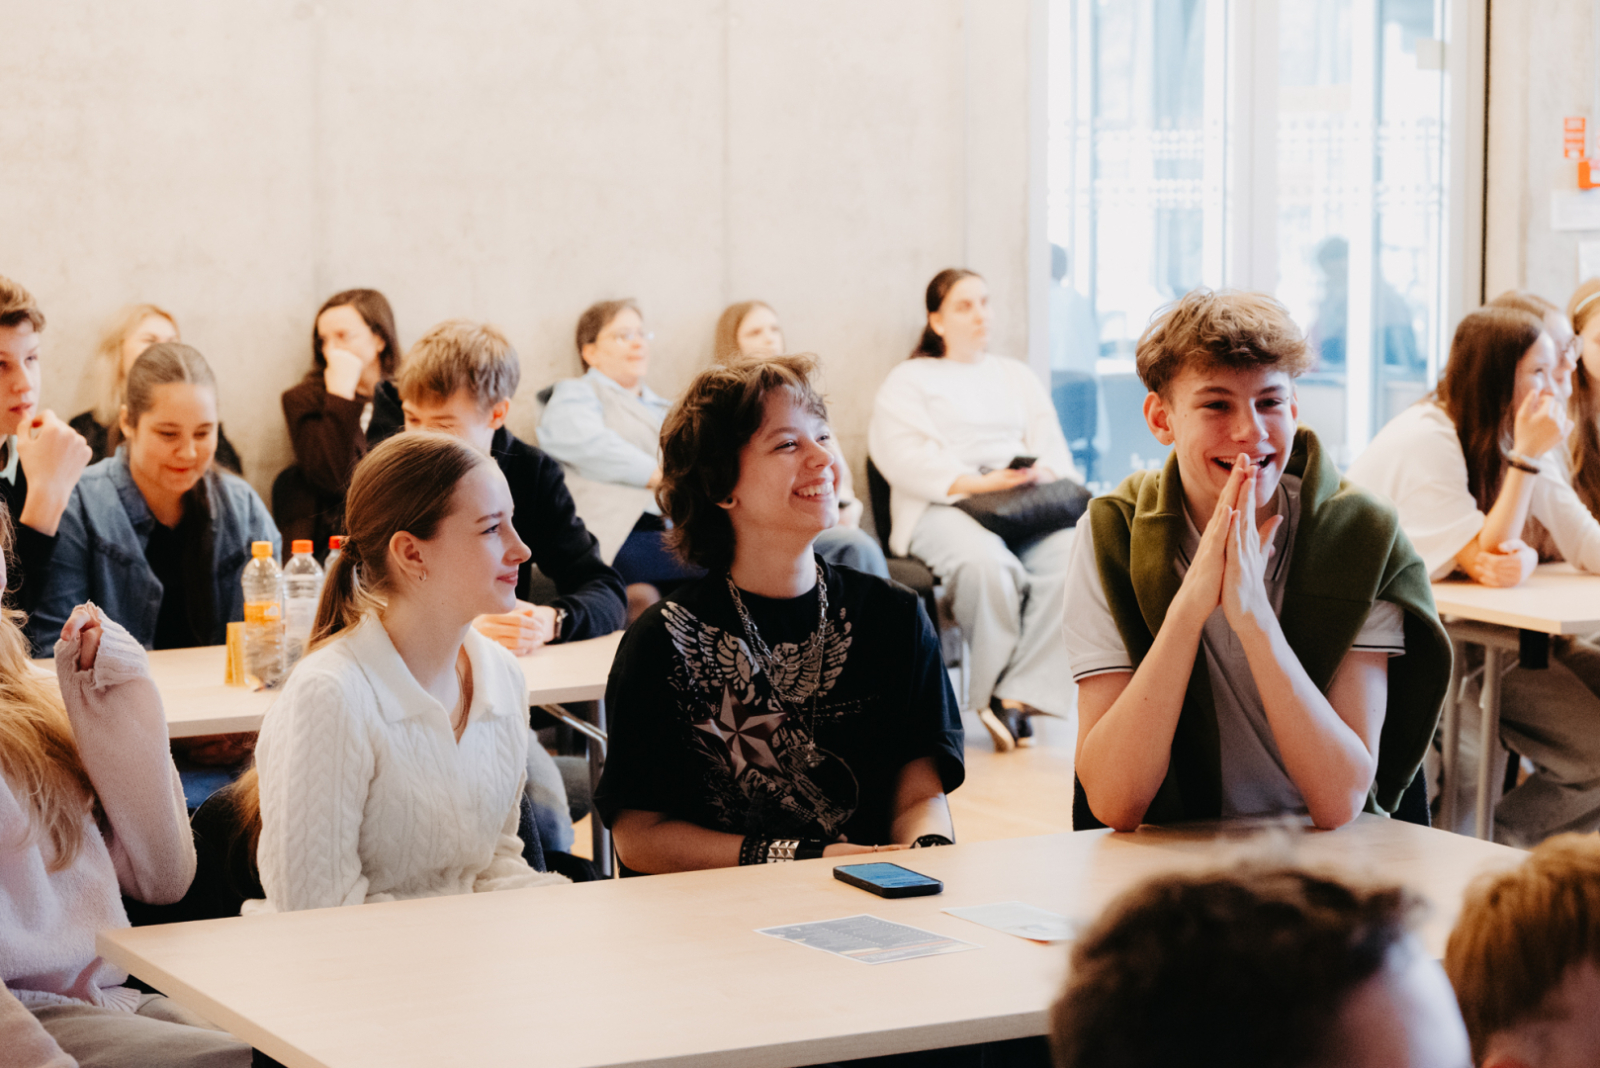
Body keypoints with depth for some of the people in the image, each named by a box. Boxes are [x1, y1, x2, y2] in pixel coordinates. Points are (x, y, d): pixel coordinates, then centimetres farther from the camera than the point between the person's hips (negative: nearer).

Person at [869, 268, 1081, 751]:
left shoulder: (1017, 376, 31)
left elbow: (1052, 445, 19)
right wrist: (977, 483, -16)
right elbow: (903, 457, -2)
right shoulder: (908, 381, 16)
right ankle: (998, 687, -23)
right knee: (985, 562, -39)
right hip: (944, 507, -3)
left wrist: (1043, 473, -7)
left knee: (1069, 554, -32)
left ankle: (1019, 695, -33)